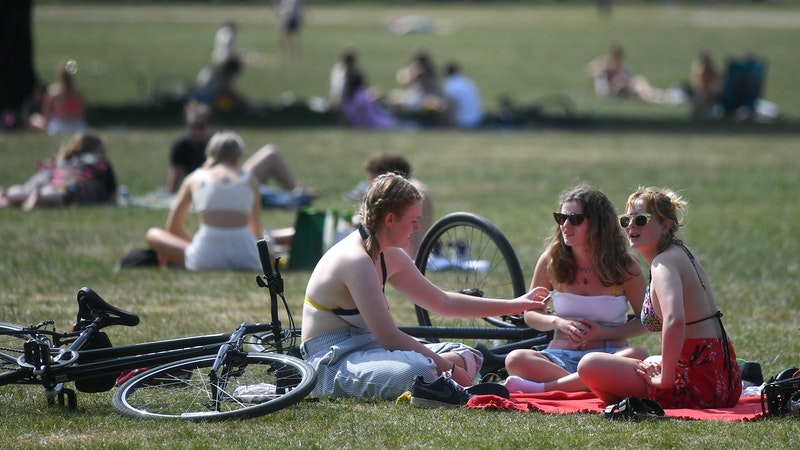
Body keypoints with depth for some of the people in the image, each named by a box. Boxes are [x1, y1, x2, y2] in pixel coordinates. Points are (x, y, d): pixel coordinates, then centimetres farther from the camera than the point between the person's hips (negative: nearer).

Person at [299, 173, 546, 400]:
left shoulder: (389, 257, 11)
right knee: (419, 371, -38)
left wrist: (514, 306, 22)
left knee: (466, 358, 9)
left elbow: (443, 301, 22)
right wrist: (447, 368, -18)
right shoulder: (357, 261, -20)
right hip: (332, 363, -11)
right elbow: (389, 337, -24)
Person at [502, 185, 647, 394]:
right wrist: (558, 322, -8)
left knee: (638, 355, -37)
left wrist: (605, 333, -10)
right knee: (515, 360, -30)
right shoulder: (551, 261, 4)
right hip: (561, 357, 1)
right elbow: (530, 314, 14)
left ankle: (544, 388, -38)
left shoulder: (624, 267, 0)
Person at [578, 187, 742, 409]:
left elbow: (674, 321, -34)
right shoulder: (682, 252, 13)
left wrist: (665, 379, -26)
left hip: (698, 381, -10)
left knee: (590, 366, -13)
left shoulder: (663, 263, -16)